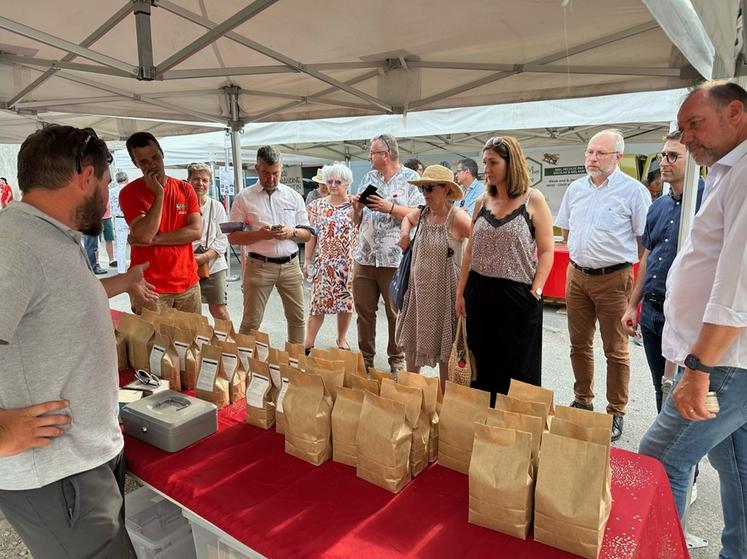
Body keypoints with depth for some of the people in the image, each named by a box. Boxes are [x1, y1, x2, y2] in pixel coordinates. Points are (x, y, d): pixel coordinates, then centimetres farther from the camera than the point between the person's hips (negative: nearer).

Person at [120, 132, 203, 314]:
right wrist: (159, 194, -16)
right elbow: (144, 235, -18)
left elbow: (196, 231, -5)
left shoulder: (185, 189, 5)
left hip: (188, 283, 3)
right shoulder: (129, 193, -5)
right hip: (150, 287, -3)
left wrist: (154, 239, -13)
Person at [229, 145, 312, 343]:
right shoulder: (244, 198, 1)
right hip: (259, 265, -3)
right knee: (251, 322, 1)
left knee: (297, 318, 9)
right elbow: (233, 237, -1)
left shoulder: (293, 196, 9)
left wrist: (292, 233, -12)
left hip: (290, 265, 3)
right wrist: (259, 234, -17)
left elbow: (307, 234, 10)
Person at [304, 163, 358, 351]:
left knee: (346, 301, 7)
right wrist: (307, 260, 5)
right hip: (324, 262, 1)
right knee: (318, 300, 0)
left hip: (349, 263, -1)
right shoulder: (317, 205, 6)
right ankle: (309, 341, 8)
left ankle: (342, 338, 24)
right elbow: (311, 234, 7)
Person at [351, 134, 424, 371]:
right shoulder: (369, 178, 16)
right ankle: (365, 358, 25)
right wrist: (356, 208, -3)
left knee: (397, 313, 4)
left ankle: (397, 360, 20)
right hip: (364, 257, 5)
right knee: (364, 311, 10)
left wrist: (390, 207, -16)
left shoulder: (410, 178, -1)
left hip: (395, 260, -5)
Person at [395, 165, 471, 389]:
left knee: (444, 347, 7)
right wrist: (405, 233, 9)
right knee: (410, 343, 15)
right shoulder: (421, 214, 4)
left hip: (444, 290, -7)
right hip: (418, 289, 7)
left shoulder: (457, 217, -17)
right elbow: (407, 218, 27)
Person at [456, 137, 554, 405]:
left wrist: (535, 292, -13)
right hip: (480, 292, 4)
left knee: (516, 370, 6)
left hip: (517, 295, -4)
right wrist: (461, 292, 9)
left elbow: (547, 251, -5)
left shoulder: (533, 200, -4)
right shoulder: (482, 202, 9)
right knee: (482, 366, 13)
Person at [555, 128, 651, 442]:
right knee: (579, 344, 14)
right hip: (577, 275, 5)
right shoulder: (575, 189, 8)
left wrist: (617, 258, -6)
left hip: (613, 279, -5)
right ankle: (582, 401, 30)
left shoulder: (634, 190, -7)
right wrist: (585, 252, 10)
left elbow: (645, 240, -6)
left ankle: (616, 413, 17)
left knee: (615, 350, 3)